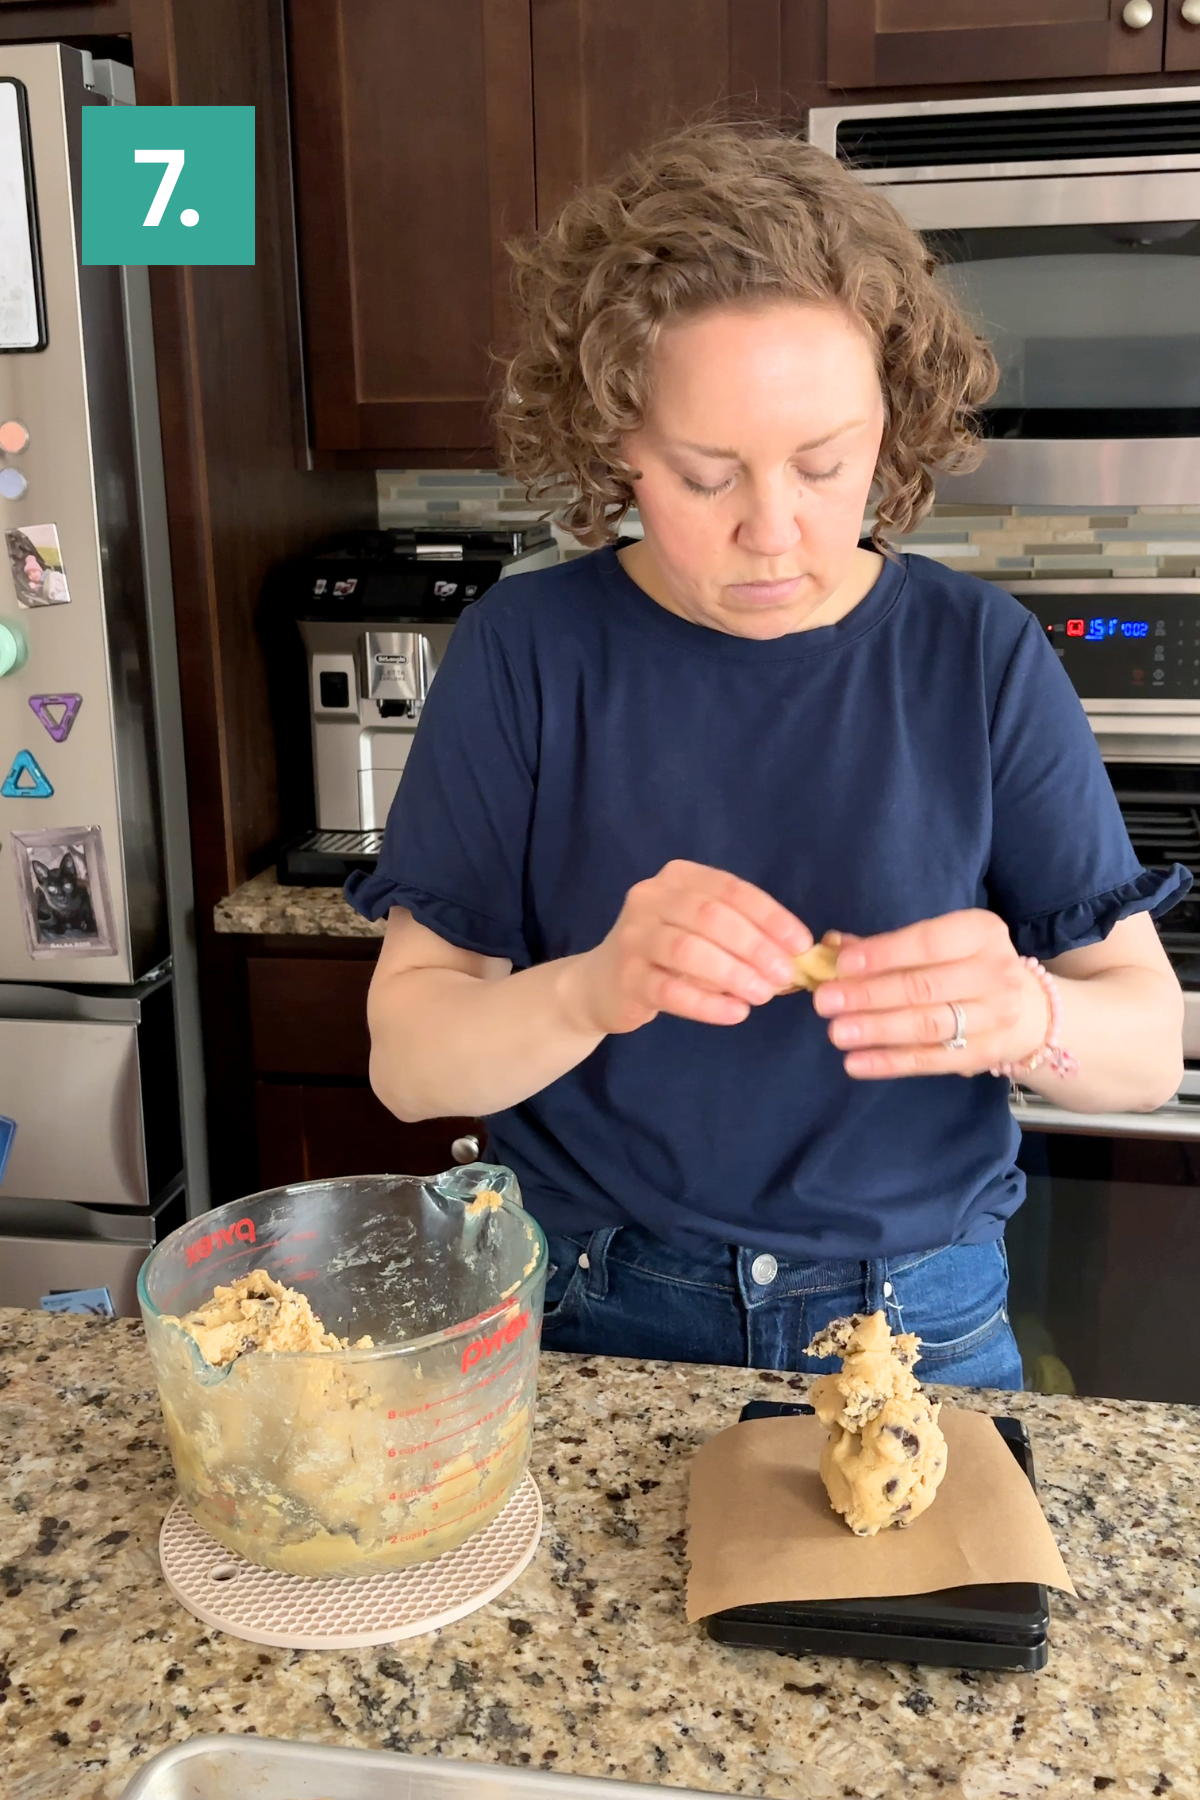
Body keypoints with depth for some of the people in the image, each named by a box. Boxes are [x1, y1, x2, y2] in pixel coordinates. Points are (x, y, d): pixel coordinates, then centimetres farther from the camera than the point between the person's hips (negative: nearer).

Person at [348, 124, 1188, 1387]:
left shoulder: (980, 656, -9)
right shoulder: (525, 652, -11)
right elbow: (407, 1062, -12)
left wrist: (1020, 1015, -29)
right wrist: (592, 989, -32)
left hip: (915, 1323, 1)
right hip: (592, 1320, 0)